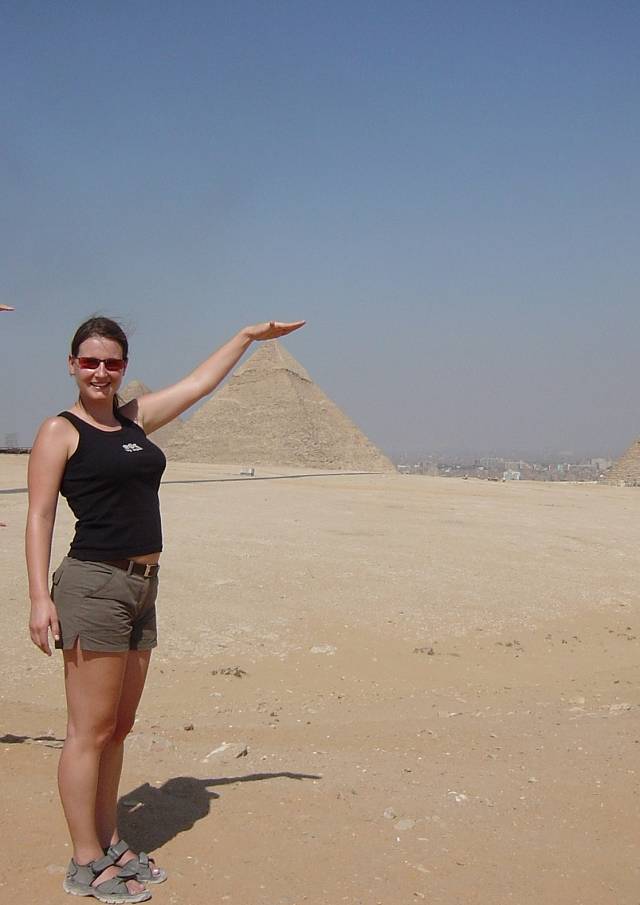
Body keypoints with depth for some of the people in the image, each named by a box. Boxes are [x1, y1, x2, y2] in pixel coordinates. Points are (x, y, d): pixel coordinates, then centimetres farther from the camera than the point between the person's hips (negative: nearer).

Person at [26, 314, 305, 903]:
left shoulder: (135, 418, 13)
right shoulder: (60, 431, -4)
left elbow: (200, 384, 23)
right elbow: (39, 516, -9)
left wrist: (249, 336, 29)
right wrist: (40, 598, -18)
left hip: (141, 589, 7)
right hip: (93, 587, -7)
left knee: (119, 726, 14)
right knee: (90, 731, -1)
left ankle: (109, 843, 26)